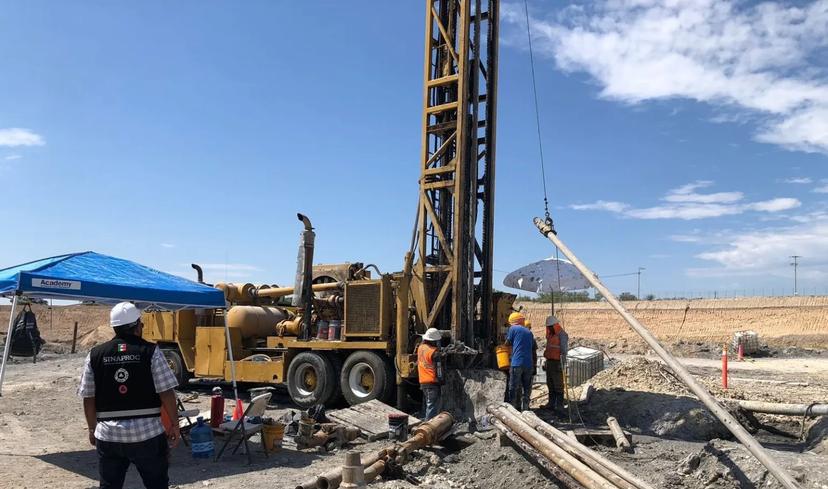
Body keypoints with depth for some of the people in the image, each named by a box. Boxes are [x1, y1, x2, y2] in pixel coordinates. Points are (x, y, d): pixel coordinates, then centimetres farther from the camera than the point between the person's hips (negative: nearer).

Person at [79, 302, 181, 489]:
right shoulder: (150, 351, -8)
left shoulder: (95, 355, 1)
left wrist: (92, 428, 17)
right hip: (148, 433, -3)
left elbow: (88, 398, 4)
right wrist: (175, 424, 1)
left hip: (108, 435, 3)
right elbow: (166, 393, -9)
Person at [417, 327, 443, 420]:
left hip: (422, 381, 8)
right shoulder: (434, 351, -16)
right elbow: (438, 368, -14)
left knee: (426, 404, 18)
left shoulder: (421, 347, 6)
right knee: (432, 405, -5)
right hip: (432, 381, -8)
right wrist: (440, 378, -7)